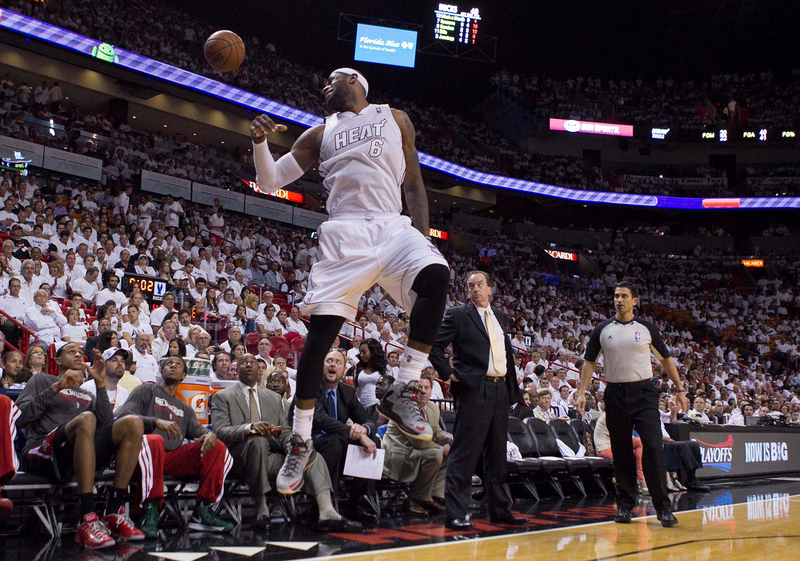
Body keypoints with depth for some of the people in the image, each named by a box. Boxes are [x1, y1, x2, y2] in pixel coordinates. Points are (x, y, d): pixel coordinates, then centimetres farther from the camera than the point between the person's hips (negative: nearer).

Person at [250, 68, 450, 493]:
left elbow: (413, 183, 15)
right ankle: (301, 442, 7)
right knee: (318, 336, -8)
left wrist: (422, 237, 3)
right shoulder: (319, 134, 21)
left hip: (391, 227, -1)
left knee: (435, 275, -33)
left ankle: (402, 391, -26)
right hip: (343, 234, 1)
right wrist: (260, 141, -2)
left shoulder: (394, 119, 18)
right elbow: (270, 182, 17)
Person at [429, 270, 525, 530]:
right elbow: (433, 344, -5)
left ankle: (500, 510, 22)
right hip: (473, 390, -7)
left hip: (500, 390, 7)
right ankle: (455, 514, -4)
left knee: (497, 455, 13)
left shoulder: (500, 317, 19)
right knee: (464, 454, -7)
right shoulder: (458, 315, -1)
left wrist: (512, 386, 16)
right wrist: (448, 373, -10)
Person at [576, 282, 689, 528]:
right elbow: (589, 362, 9)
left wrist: (680, 389, 8)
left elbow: (666, 359, 11)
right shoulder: (602, 330, 5)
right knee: (621, 451, 6)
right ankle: (625, 505, 16)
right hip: (615, 394, 1)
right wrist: (582, 392, -1)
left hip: (643, 392, -1)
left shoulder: (647, 329, 4)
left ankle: (663, 507, -6)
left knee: (653, 447, -11)